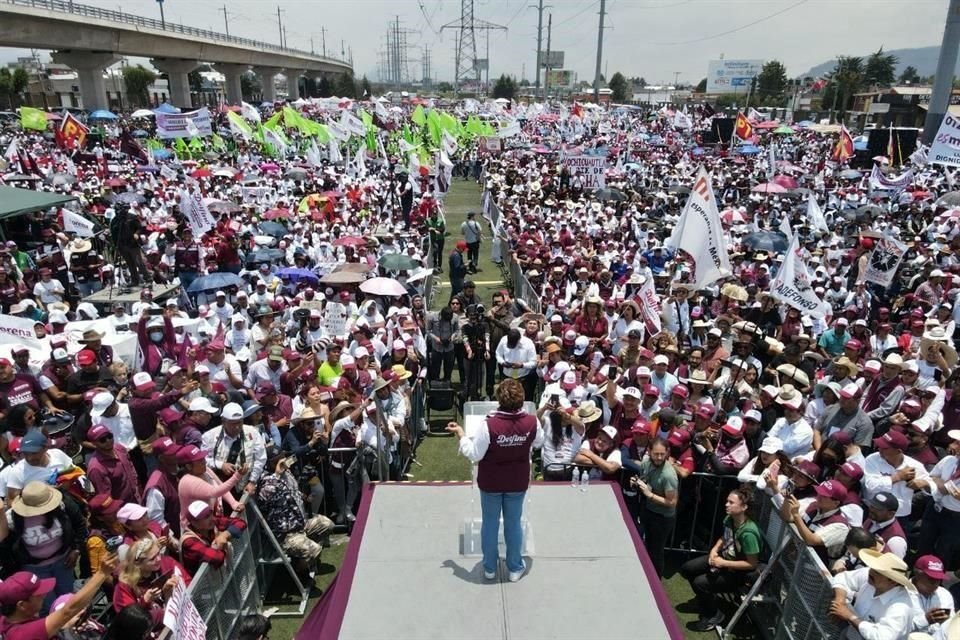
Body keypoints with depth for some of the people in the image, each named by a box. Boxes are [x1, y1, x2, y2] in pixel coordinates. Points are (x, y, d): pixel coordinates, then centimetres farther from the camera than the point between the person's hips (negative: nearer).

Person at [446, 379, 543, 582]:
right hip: (518, 482, 2)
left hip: (491, 482, -2)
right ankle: (515, 568, 34)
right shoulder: (531, 422, -18)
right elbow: (539, 441, 4)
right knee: (513, 523, 19)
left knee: (490, 523, 18)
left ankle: (489, 568, 34)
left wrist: (460, 433, -8)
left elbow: (474, 455, -20)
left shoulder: (489, 425, -29)